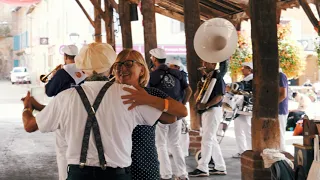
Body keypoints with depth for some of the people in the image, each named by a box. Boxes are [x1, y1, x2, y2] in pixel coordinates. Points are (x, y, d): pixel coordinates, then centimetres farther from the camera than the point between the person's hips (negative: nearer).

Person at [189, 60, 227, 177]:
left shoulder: (217, 78, -9)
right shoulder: (205, 79, 17)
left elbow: (219, 96, -19)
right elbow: (196, 97, 16)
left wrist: (206, 105, -27)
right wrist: (199, 89, -5)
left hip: (213, 110, -9)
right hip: (205, 111, 9)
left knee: (206, 140, -10)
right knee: (212, 140, 12)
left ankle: (202, 169, -10)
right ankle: (220, 167, 18)